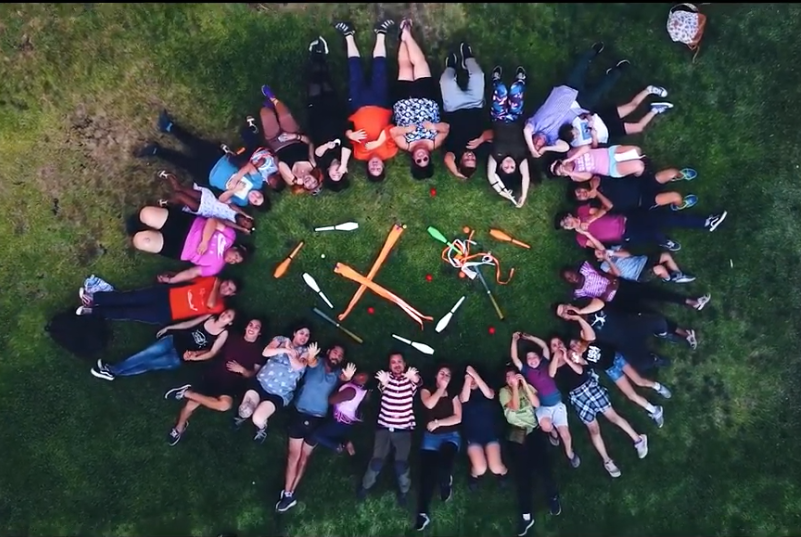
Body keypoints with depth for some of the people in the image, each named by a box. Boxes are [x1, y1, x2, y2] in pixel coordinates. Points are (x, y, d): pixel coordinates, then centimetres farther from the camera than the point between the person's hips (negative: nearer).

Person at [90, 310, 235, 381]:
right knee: (148, 354, -18)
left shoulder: (223, 333, -10)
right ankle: (112, 368, -10)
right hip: (175, 340, 3)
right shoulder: (210, 318, 2)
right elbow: (189, 323, 11)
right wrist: (168, 328, 13)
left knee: (150, 364, -16)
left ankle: (113, 372, -8)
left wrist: (195, 357, -24)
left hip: (180, 357, -3)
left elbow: (212, 353, -11)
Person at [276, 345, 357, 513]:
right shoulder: (316, 363, 0)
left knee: (304, 456, 10)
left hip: (317, 419, 2)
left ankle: (290, 493, 22)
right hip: (300, 414, -2)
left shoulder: (338, 372, 1)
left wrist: (347, 377, -42)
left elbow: (343, 378, -18)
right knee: (294, 455, 1)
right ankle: (287, 494, 9)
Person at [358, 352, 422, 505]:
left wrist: (414, 379, -49)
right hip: (384, 426, 0)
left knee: (401, 463, -6)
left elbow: (418, 382, -23)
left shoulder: (410, 377, 2)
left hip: (403, 428, 0)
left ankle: (404, 491, 20)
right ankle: (365, 486, 21)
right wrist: (383, 383, -48)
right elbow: (381, 387, -22)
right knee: (377, 460, -5)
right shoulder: (385, 376, 2)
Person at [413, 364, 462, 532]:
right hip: (431, 436, 0)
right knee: (426, 471, -15)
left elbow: (458, 418, 0)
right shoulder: (427, 390, 9)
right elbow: (429, 404, -14)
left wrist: (437, 423, -8)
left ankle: (446, 484, 6)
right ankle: (423, 513, -13)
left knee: (443, 463, -28)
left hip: (451, 435, 0)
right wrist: (441, 388, -5)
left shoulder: (453, 393, 10)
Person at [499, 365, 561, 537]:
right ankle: (526, 514, -17)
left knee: (540, 461, -22)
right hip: (516, 432, -1)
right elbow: (514, 407, -8)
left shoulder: (527, 387, 14)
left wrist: (524, 384, -6)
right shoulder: (504, 391, 8)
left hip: (532, 429, 1)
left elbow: (536, 404, -2)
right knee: (522, 467, -16)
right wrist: (515, 387, -8)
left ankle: (553, 496, -3)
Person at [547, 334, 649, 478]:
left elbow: (580, 370, -7)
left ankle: (638, 439, 18)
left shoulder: (571, 355, 8)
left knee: (612, 415, 1)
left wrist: (567, 359, -18)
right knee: (594, 429, -2)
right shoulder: (552, 363, 5)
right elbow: (551, 374, -17)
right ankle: (607, 461, 6)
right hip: (577, 395, 0)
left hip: (590, 386, 1)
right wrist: (556, 356, -16)